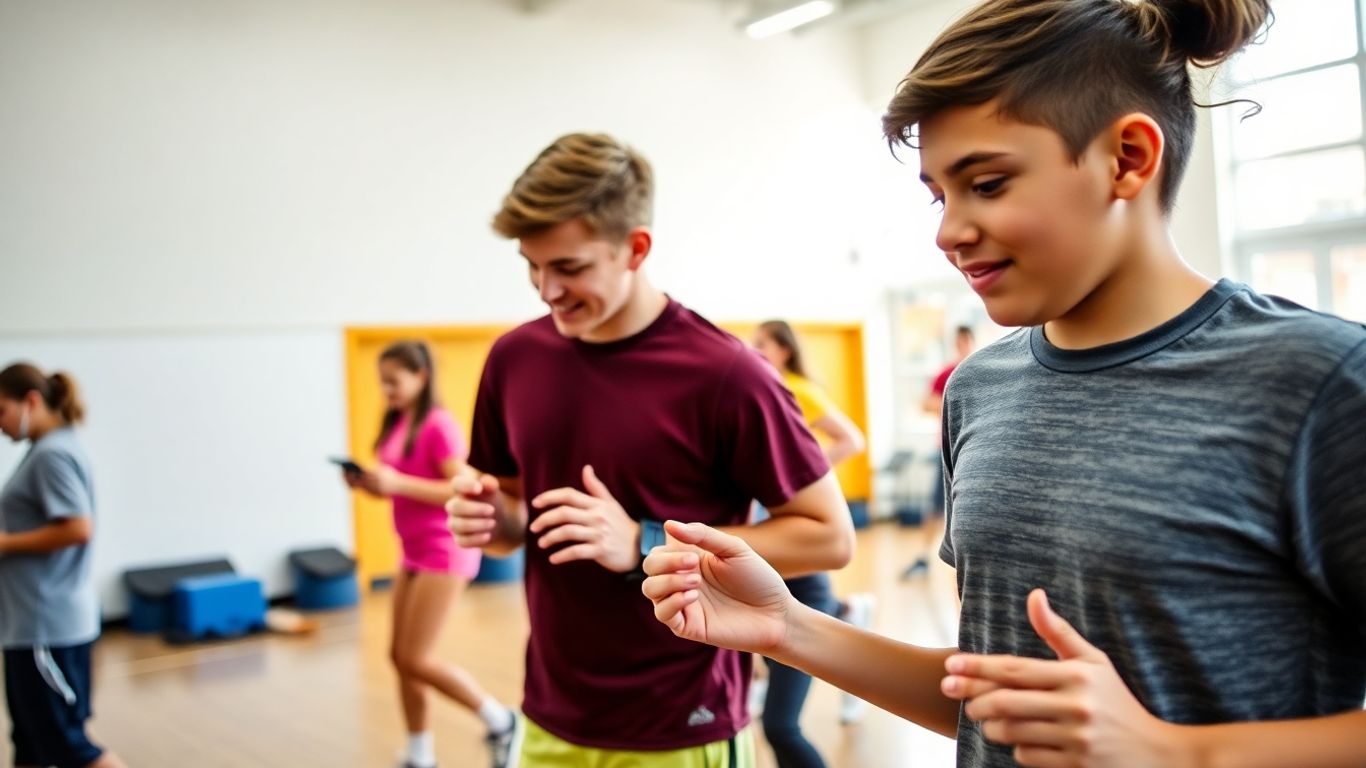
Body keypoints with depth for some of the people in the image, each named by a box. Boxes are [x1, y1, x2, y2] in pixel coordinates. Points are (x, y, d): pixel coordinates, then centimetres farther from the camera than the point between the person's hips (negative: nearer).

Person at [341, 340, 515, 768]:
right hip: (414, 554, 9)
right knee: (400, 656, 10)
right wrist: (368, 483, -2)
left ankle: (500, 721, 10)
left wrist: (398, 483, -27)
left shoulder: (438, 425, -16)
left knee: (416, 659, -6)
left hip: (444, 554, -9)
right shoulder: (396, 425, 9)